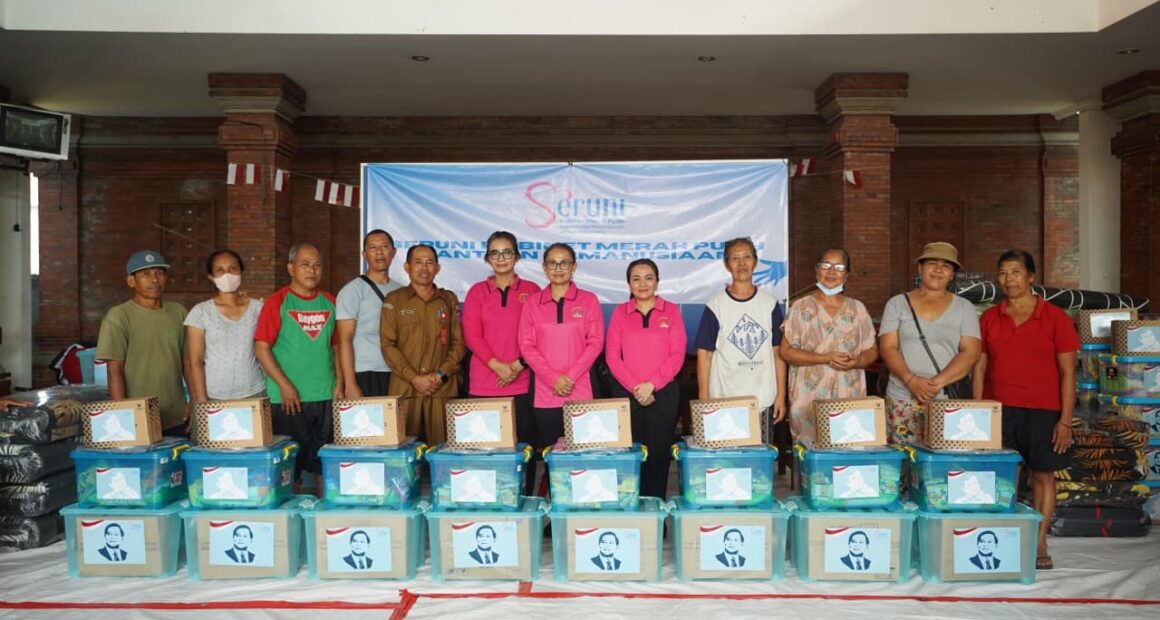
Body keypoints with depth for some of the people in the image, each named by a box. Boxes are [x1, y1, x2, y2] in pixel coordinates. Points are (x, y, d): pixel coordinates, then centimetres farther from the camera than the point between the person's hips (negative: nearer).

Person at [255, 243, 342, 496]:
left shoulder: (330, 302, 9)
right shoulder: (277, 302, -4)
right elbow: (261, 347, -8)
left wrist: (339, 384, 4)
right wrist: (285, 386, -14)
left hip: (326, 397, 4)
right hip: (288, 399, -4)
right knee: (290, 464, 4)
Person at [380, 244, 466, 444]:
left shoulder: (449, 300, 13)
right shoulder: (394, 300, 7)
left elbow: (458, 342, 9)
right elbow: (388, 344, 0)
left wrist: (441, 374, -6)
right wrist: (414, 378, -9)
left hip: (443, 388, 1)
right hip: (404, 387, -1)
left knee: (442, 445, -1)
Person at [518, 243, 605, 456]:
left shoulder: (589, 300, 6)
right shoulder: (533, 304, 8)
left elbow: (595, 343, 1)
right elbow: (527, 346, 3)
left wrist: (571, 377, -10)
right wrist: (554, 379, -10)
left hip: (580, 392, -1)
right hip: (544, 394, 1)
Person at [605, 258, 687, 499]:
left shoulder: (671, 310, 5)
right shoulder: (620, 312, 7)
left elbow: (677, 355, -1)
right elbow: (612, 356, 1)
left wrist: (651, 384, -12)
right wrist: (635, 388, -10)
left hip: (663, 393, 0)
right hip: (626, 394, 1)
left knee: (659, 452, 2)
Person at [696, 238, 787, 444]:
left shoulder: (770, 304, 6)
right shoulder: (715, 307, -1)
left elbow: (777, 352, 8)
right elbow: (704, 354, -1)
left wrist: (781, 395, 3)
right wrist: (704, 400, -6)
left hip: (764, 401, 2)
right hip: (724, 402, -2)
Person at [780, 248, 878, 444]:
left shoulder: (857, 308, 11)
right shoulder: (801, 307, 2)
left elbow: (872, 351, 13)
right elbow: (786, 351, -3)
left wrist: (855, 362, -9)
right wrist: (826, 358, -13)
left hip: (850, 396, 2)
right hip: (809, 398, -2)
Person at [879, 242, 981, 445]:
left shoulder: (964, 308, 9)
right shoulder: (898, 304, 9)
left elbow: (971, 353, -1)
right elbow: (888, 347, 0)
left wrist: (938, 382, -14)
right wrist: (911, 380, -15)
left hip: (949, 400, 0)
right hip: (902, 400, 0)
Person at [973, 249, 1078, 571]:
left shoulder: (1055, 318, 0)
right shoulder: (989, 318, 6)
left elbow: (1067, 371, -1)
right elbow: (979, 367, 8)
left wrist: (1065, 420, -5)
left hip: (1043, 411, -1)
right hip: (998, 409, 2)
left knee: (1043, 474, 5)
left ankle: (1039, 545, 16)